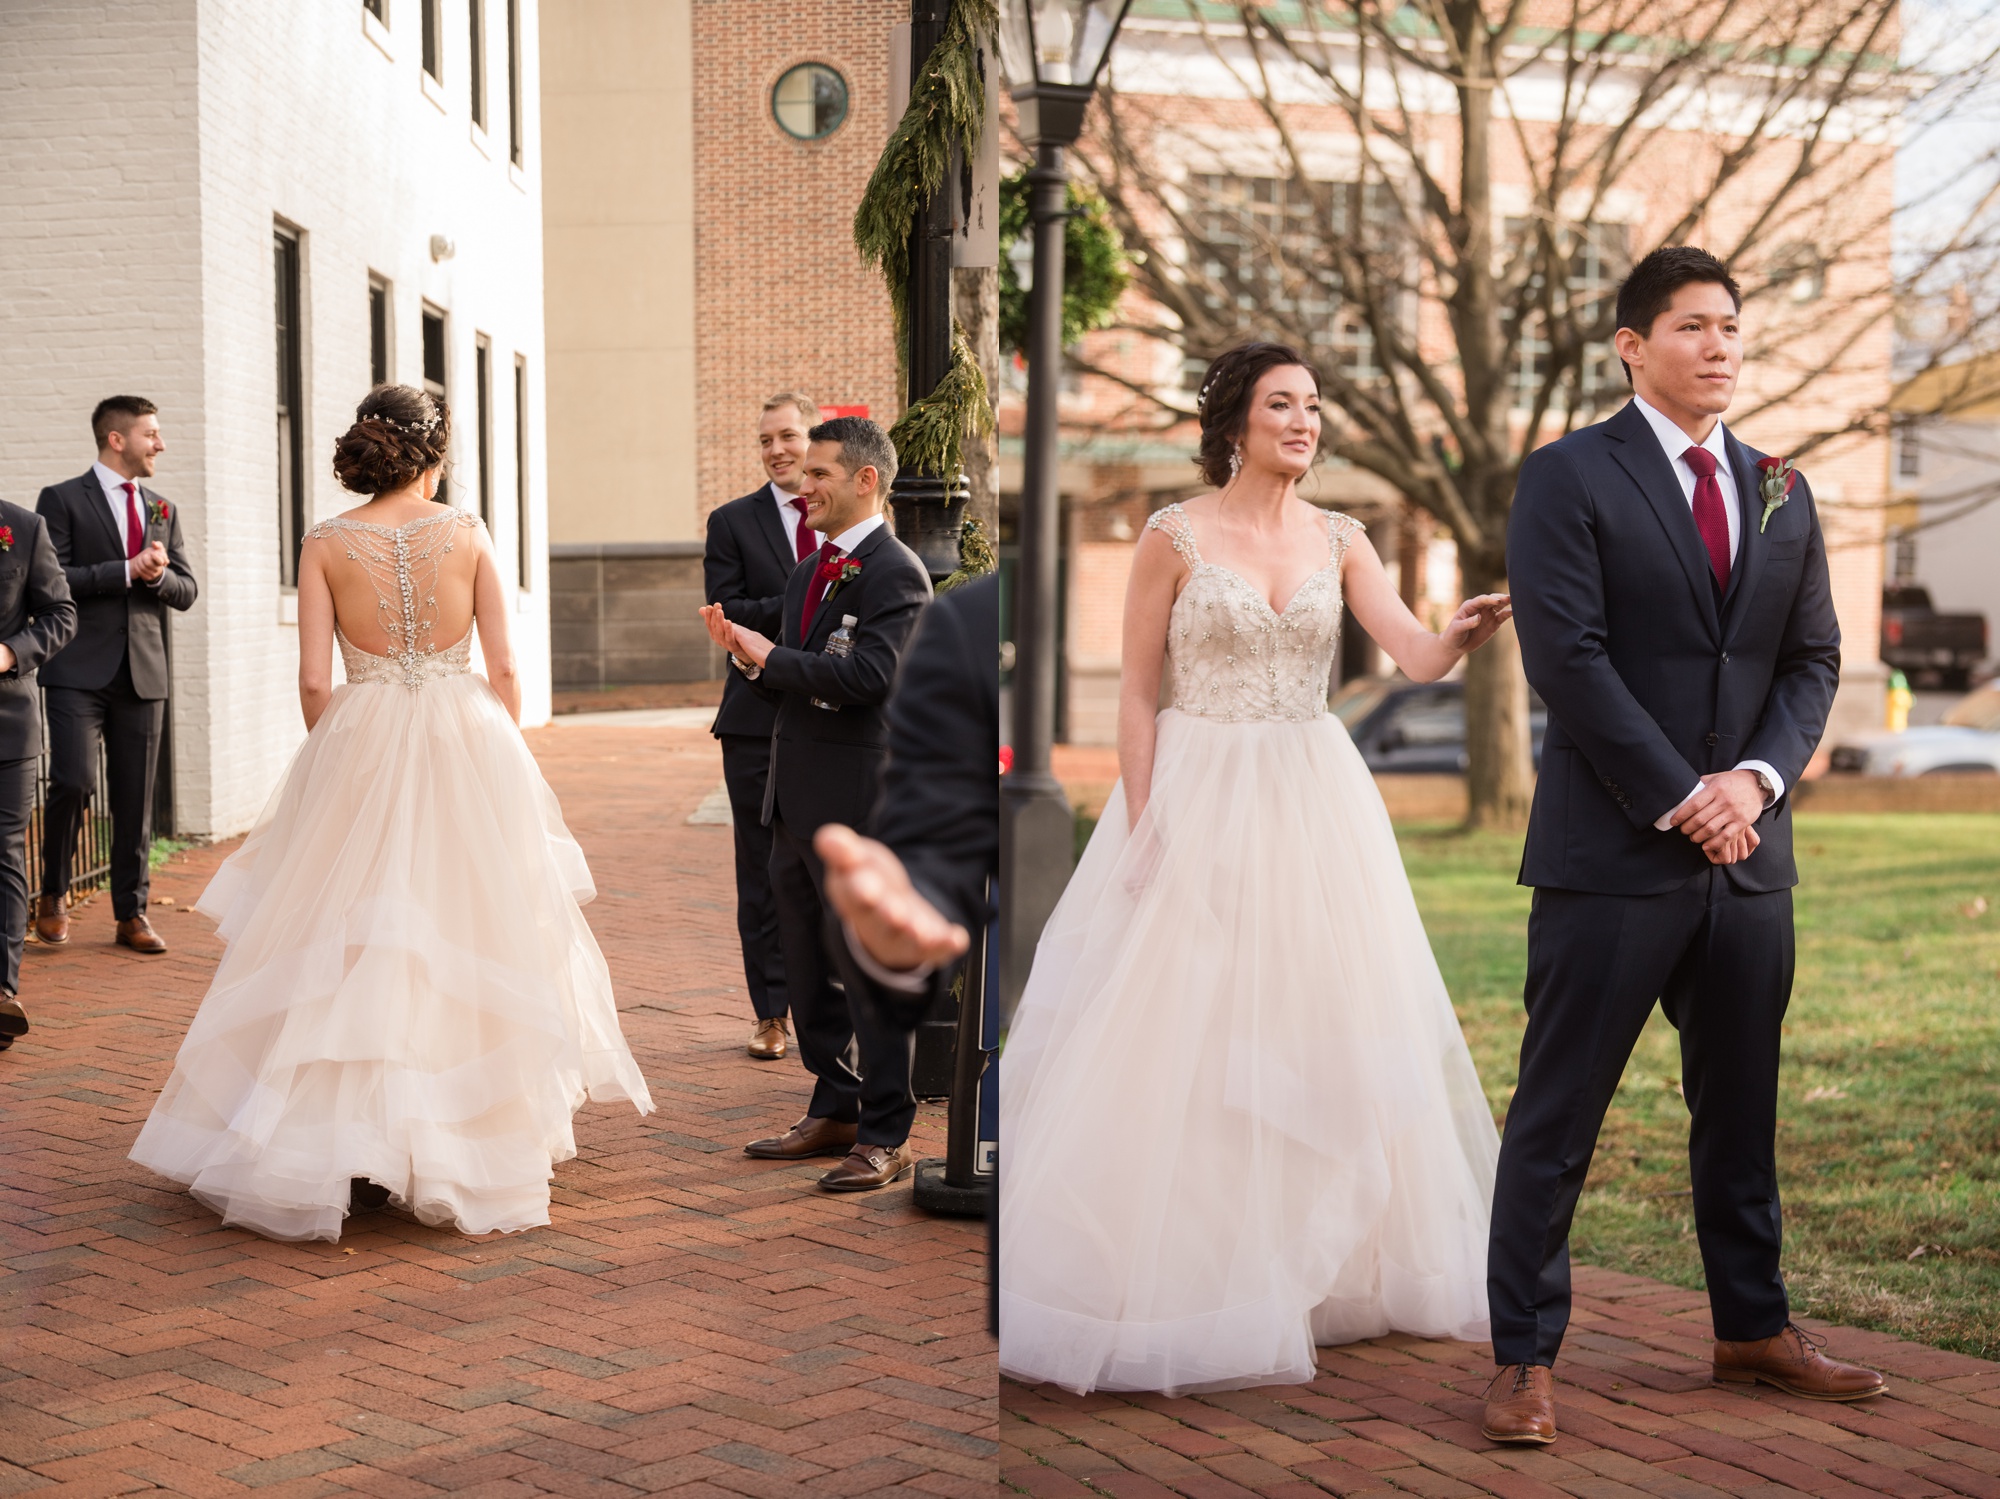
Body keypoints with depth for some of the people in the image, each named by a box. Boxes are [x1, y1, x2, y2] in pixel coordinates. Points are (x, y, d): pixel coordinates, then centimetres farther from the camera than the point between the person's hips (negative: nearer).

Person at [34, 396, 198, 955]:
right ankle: (53, 895, 7)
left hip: (143, 674, 5)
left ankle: (132, 913, 13)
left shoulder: (163, 511, 16)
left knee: (136, 798, 5)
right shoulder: (62, 500, 0)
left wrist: (158, 574, -8)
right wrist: (126, 571, -15)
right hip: (80, 672, -5)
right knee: (73, 781, -15)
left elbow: (187, 592, 14)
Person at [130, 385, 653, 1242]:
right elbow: (503, 670, -1)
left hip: (359, 753, 0)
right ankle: (470, 1144, 17)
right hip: (468, 751, 0)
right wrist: (501, 755, 12)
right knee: (470, 938, 10)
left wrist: (341, 758, 12)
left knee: (354, 952, 6)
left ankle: (358, 1147, 4)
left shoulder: (325, 545, -2)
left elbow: (314, 681, -4)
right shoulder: (467, 534, -1)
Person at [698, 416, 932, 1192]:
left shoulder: (896, 573, -13)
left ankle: (885, 1136, 7)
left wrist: (770, 658, -15)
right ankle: (835, 1112, 29)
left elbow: (868, 675, -25)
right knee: (808, 969, 16)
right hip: (797, 802, 9)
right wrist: (747, 653, -1)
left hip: (858, 804, -9)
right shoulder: (810, 573, 15)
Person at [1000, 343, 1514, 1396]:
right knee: (1185, 1037, -3)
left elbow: (1415, 660, -6)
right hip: (1200, 796, -4)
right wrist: (1143, 825, -11)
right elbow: (1138, 690, -4)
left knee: (1326, 1024, 8)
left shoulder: (1338, 540, 6)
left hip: (1317, 803, 4)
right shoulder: (1175, 536, -4)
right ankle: (1183, 1274, 9)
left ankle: (1324, 1261, 22)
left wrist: (1464, 635, -29)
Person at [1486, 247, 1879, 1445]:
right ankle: (1527, 1358, 5)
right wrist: (1678, 800, -14)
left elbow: (1814, 659, 11)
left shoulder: (1781, 492, 14)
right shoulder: (1570, 478, -3)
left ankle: (1755, 1328, 28)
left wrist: (1757, 778, -6)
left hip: (1749, 850, 6)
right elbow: (1567, 657, -12)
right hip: (1614, 850, -5)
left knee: (1743, 1109, 15)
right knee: (1557, 1117, -2)